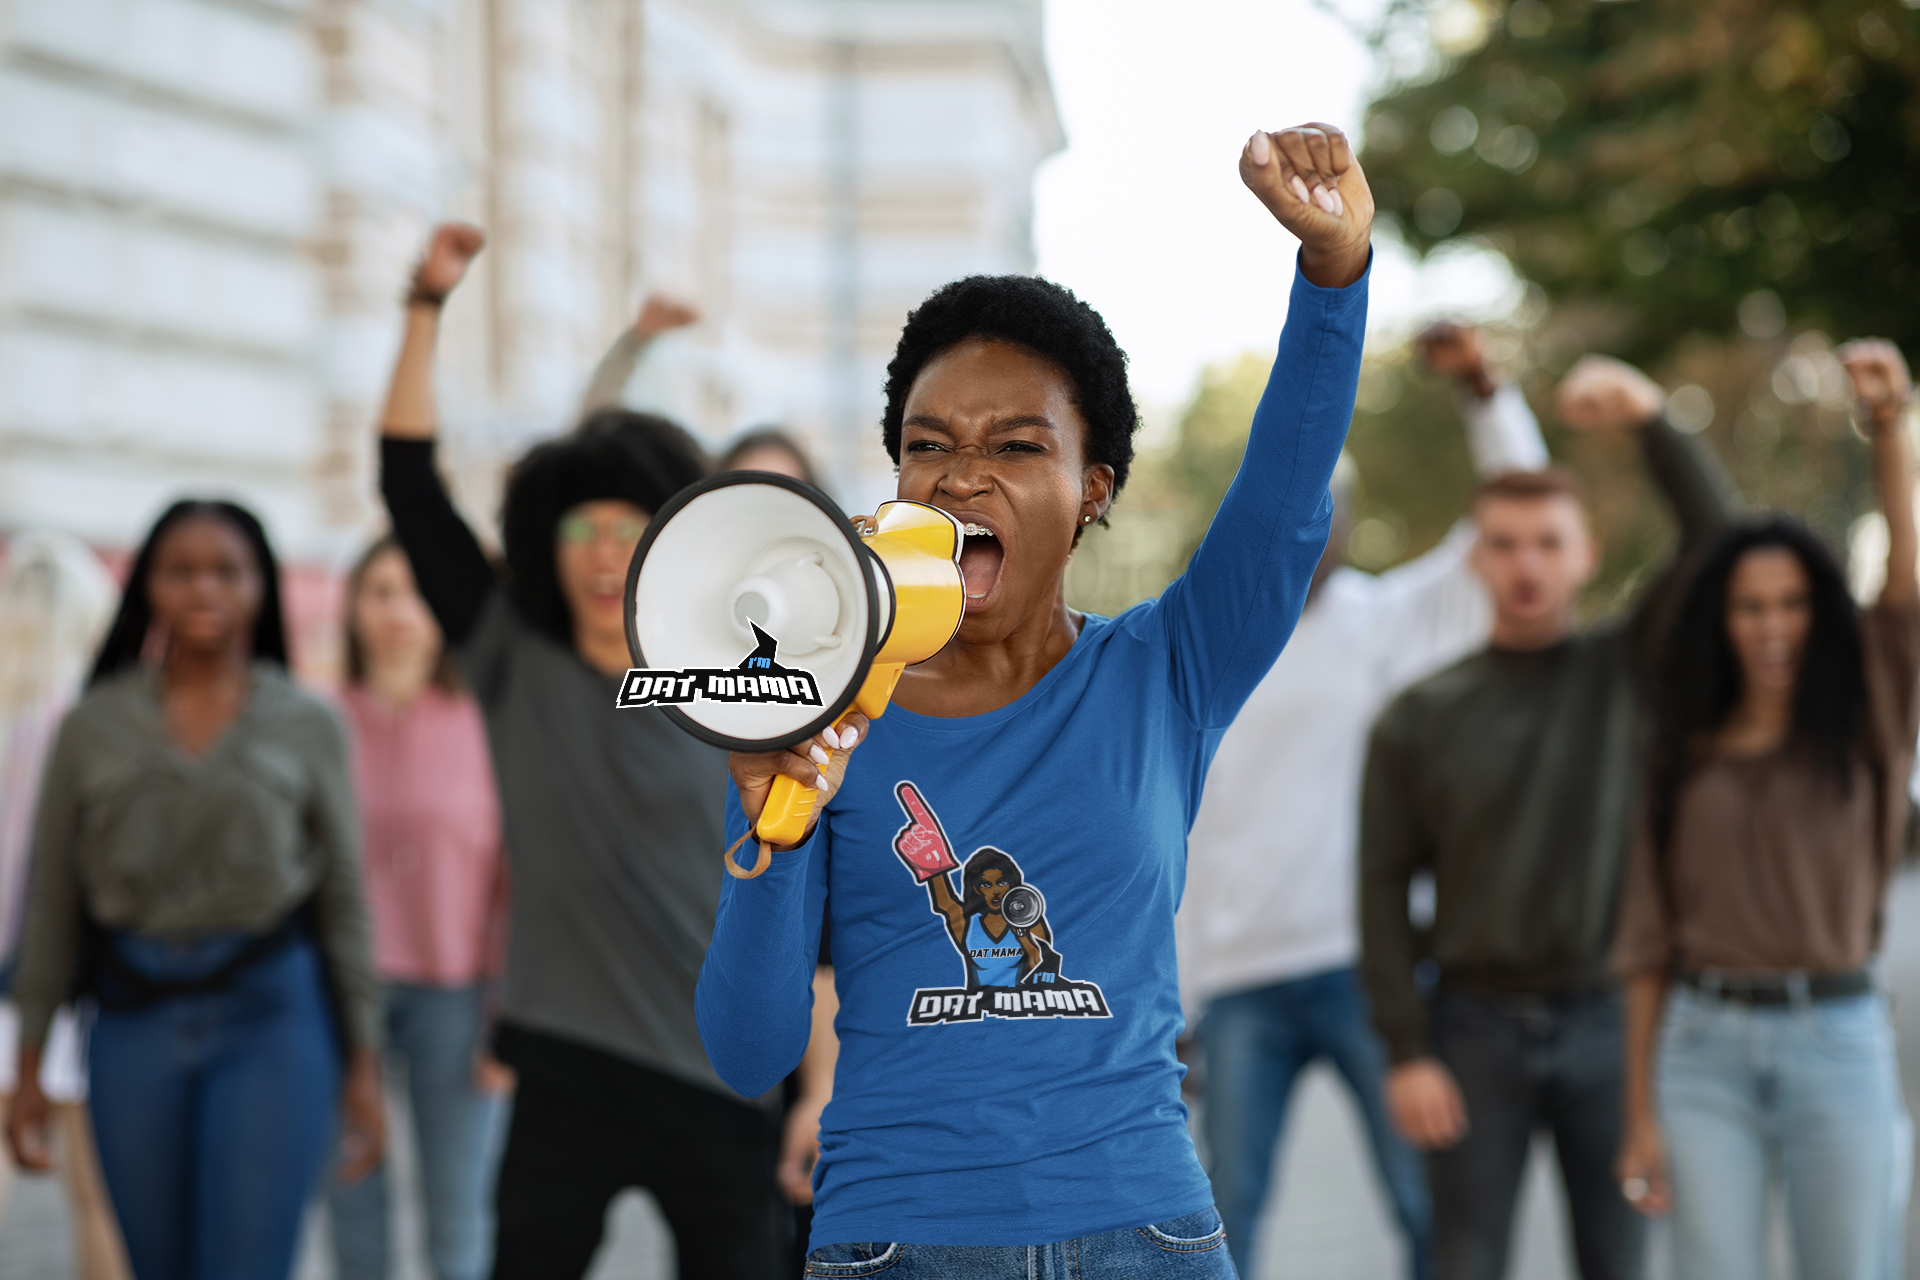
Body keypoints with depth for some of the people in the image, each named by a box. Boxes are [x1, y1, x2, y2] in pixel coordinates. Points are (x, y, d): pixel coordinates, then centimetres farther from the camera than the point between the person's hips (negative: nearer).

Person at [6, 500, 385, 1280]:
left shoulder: (308, 727, 3)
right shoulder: (96, 726, 5)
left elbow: (344, 901, 5)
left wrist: (363, 1066, 3)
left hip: (271, 1018, -2)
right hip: (136, 1021, 2)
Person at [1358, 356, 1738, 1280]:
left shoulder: (1628, 674, 6)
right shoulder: (1419, 719, 4)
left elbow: (1719, 541, -7)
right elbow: (1383, 890, 1)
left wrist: (1652, 422, -20)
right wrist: (1406, 1053, -7)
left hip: (1605, 1022, 0)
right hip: (1476, 1028, 0)